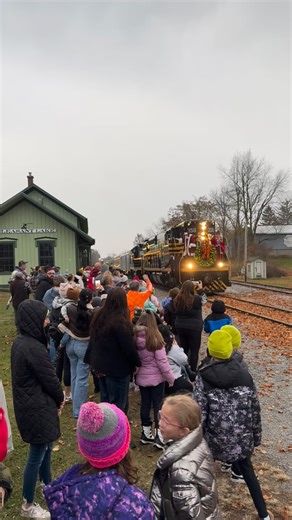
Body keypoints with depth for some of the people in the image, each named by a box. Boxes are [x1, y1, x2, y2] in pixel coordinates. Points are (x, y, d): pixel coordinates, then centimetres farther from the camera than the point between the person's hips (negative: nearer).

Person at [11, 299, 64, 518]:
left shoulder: (20, 341, 1)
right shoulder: (34, 348, -29)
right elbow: (49, 379, -19)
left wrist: (56, 398, 7)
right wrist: (60, 399, 1)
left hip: (28, 403, 9)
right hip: (37, 408, -9)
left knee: (45, 447, 26)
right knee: (37, 454, 8)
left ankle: (48, 485, 47)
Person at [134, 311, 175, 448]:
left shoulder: (135, 338, -7)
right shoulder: (155, 339, -19)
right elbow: (162, 362, -16)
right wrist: (171, 378, -6)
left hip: (141, 377, 5)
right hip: (156, 378, -4)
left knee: (145, 404, 15)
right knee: (158, 405, 6)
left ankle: (146, 433, 26)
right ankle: (159, 435, 9)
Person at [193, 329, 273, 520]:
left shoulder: (204, 378, -15)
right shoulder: (244, 372, -7)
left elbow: (199, 413, -14)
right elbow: (255, 407, 0)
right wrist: (256, 435, 13)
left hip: (217, 438, -3)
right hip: (243, 436, 3)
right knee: (247, 468, 28)